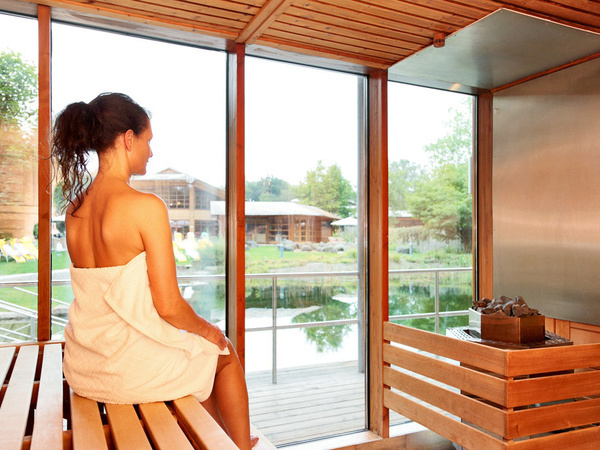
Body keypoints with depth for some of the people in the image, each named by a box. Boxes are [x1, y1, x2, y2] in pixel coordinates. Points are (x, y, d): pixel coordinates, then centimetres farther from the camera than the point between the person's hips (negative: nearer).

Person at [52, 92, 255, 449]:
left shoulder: (74, 208, 3)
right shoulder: (146, 206, -21)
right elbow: (168, 306, -18)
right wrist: (205, 329, -1)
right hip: (131, 369, -7)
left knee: (202, 360, 30)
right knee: (225, 353, 22)